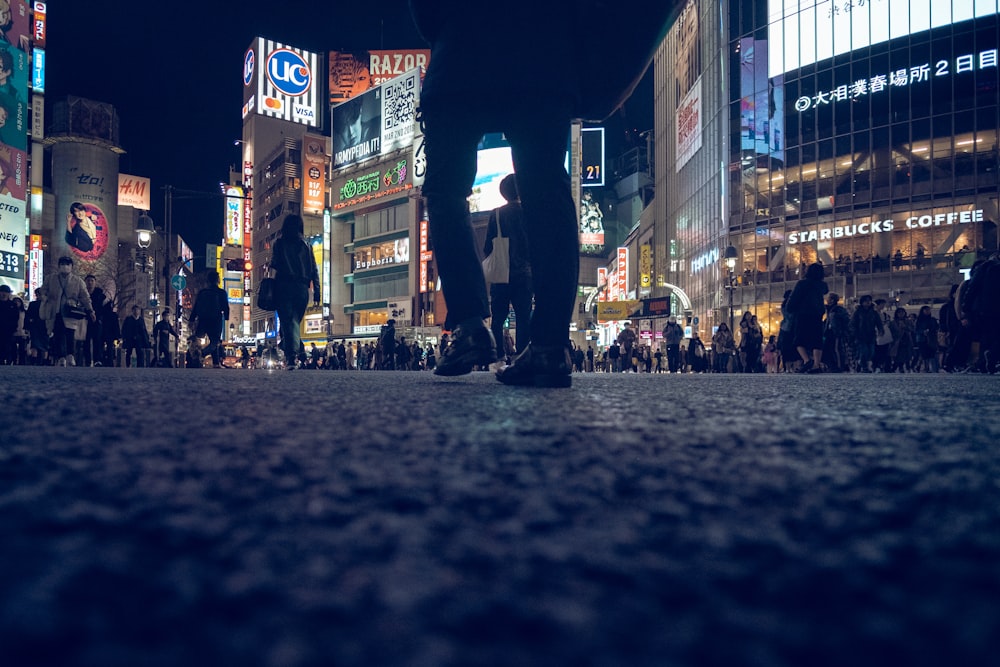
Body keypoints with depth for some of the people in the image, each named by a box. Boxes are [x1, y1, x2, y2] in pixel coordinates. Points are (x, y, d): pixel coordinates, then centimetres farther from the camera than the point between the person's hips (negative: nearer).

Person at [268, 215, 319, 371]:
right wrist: (317, 292, 5)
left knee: (287, 321, -4)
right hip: (302, 288, 2)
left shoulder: (280, 243, 3)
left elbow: (274, 266, -4)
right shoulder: (306, 246, 9)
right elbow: (314, 270, 5)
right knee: (295, 321, 12)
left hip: (284, 286, -2)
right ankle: (292, 354, 5)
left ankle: (290, 356, -17)